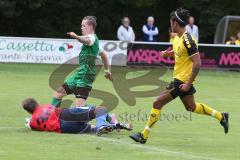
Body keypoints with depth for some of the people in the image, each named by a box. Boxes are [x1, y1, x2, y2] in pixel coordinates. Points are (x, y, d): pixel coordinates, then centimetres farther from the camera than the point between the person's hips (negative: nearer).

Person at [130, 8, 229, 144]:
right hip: (179, 78, 10)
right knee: (191, 107, 24)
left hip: (182, 81, -10)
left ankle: (144, 136, -2)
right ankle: (221, 116, 33)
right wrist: (170, 53, 4)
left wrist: (188, 84, -24)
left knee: (157, 103, -8)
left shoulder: (187, 41, -23)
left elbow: (197, 64, -25)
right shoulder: (178, 37, 5)